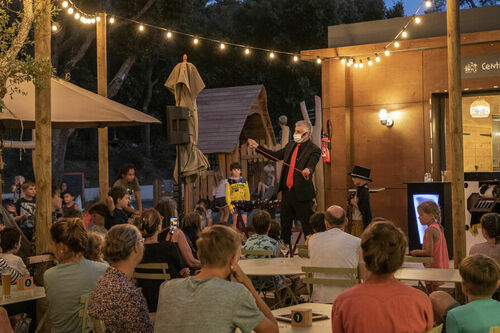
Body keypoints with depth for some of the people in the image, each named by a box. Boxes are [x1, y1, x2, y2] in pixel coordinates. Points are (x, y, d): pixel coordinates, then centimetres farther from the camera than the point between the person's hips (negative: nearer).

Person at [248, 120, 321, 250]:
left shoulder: (314, 150, -10)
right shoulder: (291, 145, 12)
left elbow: (311, 166, -23)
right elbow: (276, 155, 22)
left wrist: (307, 171, -47)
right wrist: (258, 147, 20)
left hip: (301, 194, -7)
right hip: (287, 192, 7)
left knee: (307, 226, -3)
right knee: (285, 224, 16)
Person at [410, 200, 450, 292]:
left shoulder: (429, 230, -17)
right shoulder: (438, 227, 11)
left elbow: (429, 252, -22)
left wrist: (417, 252, -6)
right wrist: (420, 252, 12)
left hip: (433, 267, -9)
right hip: (441, 266, 9)